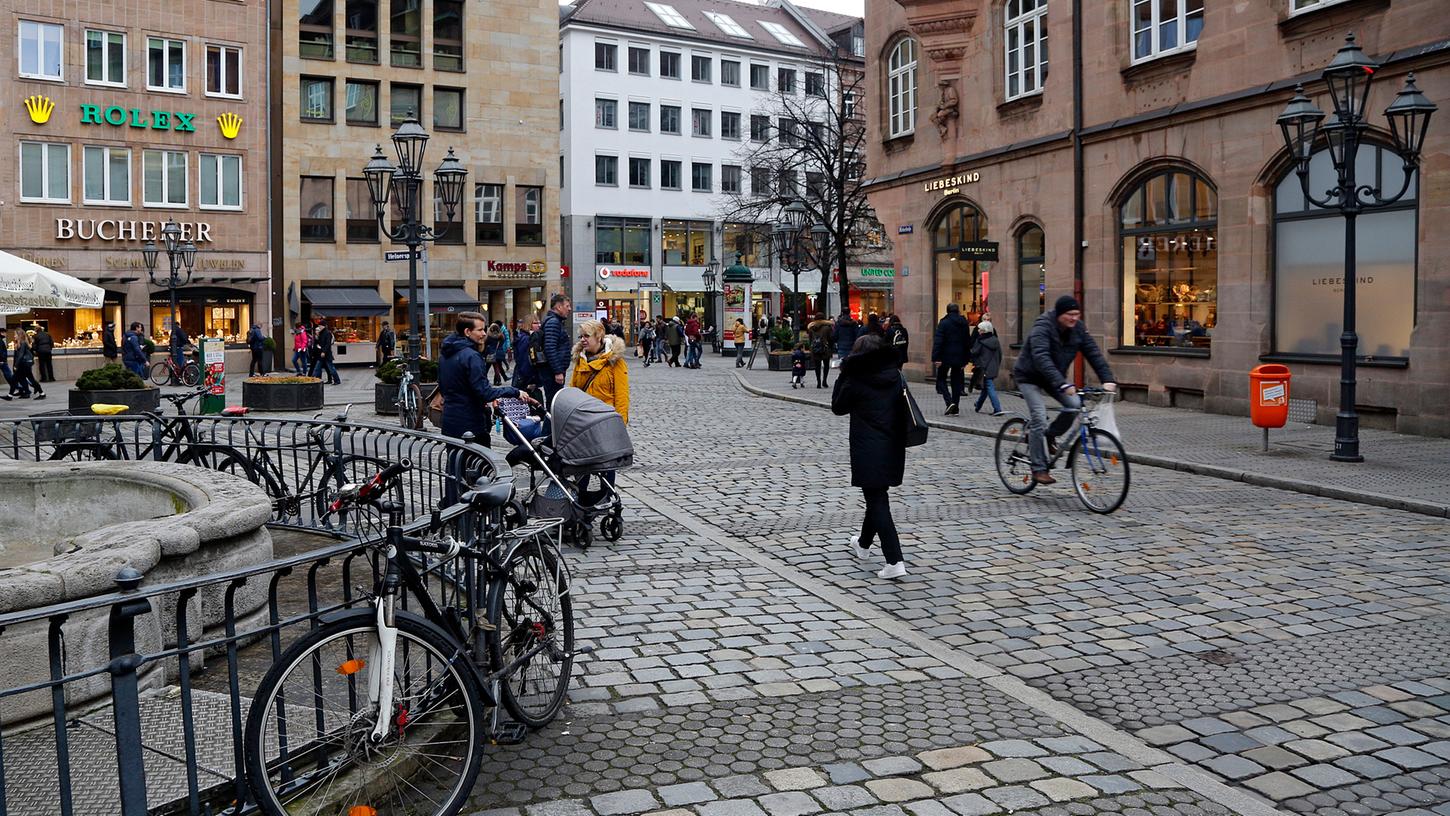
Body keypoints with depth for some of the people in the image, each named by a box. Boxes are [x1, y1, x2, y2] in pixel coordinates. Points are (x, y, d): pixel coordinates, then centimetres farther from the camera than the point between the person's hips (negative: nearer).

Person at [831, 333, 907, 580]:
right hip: (892, 448, 6)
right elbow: (903, 408, 10)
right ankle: (863, 545, 43)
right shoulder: (895, 376, 2)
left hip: (868, 452, -6)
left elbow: (838, 407, 1)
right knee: (877, 497, 22)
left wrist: (842, 377, 6)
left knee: (878, 502, -4)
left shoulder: (856, 381, -13)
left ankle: (894, 562, -12)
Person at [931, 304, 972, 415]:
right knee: (956, 382, 10)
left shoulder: (944, 323, -9)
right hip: (959, 358, 5)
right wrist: (965, 360, 18)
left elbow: (938, 341, -16)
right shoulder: (964, 324, 8)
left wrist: (936, 358, -17)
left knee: (941, 380, 5)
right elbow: (967, 343, 13)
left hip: (946, 357, -5)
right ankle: (955, 408, 10)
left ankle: (949, 402, -14)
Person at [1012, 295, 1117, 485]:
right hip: (1030, 377, -6)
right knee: (1039, 420, -16)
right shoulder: (1042, 327, -27)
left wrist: (1108, 380, -24)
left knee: (1074, 404, -18)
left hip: (1055, 376, 6)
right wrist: (1062, 384, -51)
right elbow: (1042, 359, -40)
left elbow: (1094, 353, -10)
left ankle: (1050, 436, 8)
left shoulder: (1077, 328, -7)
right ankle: (1039, 470, -5)